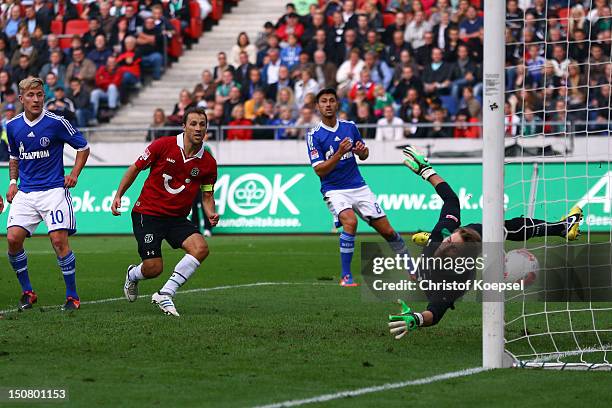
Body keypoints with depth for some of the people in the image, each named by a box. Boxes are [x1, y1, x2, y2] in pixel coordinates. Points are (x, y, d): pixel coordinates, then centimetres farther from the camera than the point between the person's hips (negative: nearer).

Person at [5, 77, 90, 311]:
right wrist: (13, 182, 11)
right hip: (25, 193, 4)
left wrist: (74, 174, -5)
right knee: (13, 238, -11)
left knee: (59, 240, -14)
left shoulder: (56, 123, -7)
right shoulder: (13, 126, 6)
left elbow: (83, 147, 5)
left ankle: (72, 295, -1)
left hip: (53, 190, -4)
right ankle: (27, 292, 6)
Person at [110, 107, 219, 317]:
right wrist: (118, 195, -1)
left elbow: (207, 196, 8)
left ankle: (164, 295, -12)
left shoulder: (208, 162, -3)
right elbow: (136, 168, 2)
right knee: (154, 268, -10)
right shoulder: (163, 145, -11)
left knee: (200, 248, -23)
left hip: (178, 218, 4)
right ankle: (132, 275, 30)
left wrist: (211, 214, -13)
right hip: (147, 213, -4)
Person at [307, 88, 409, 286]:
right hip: (334, 190, -4)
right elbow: (319, 170, -13)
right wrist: (340, 153, -24)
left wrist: (362, 150, -7)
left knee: (387, 230, 2)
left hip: (358, 186, 4)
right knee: (350, 221, -31)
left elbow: (364, 155, 17)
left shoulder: (350, 127, 5)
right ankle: (346, 276, -22)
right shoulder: (314, 135, -7)